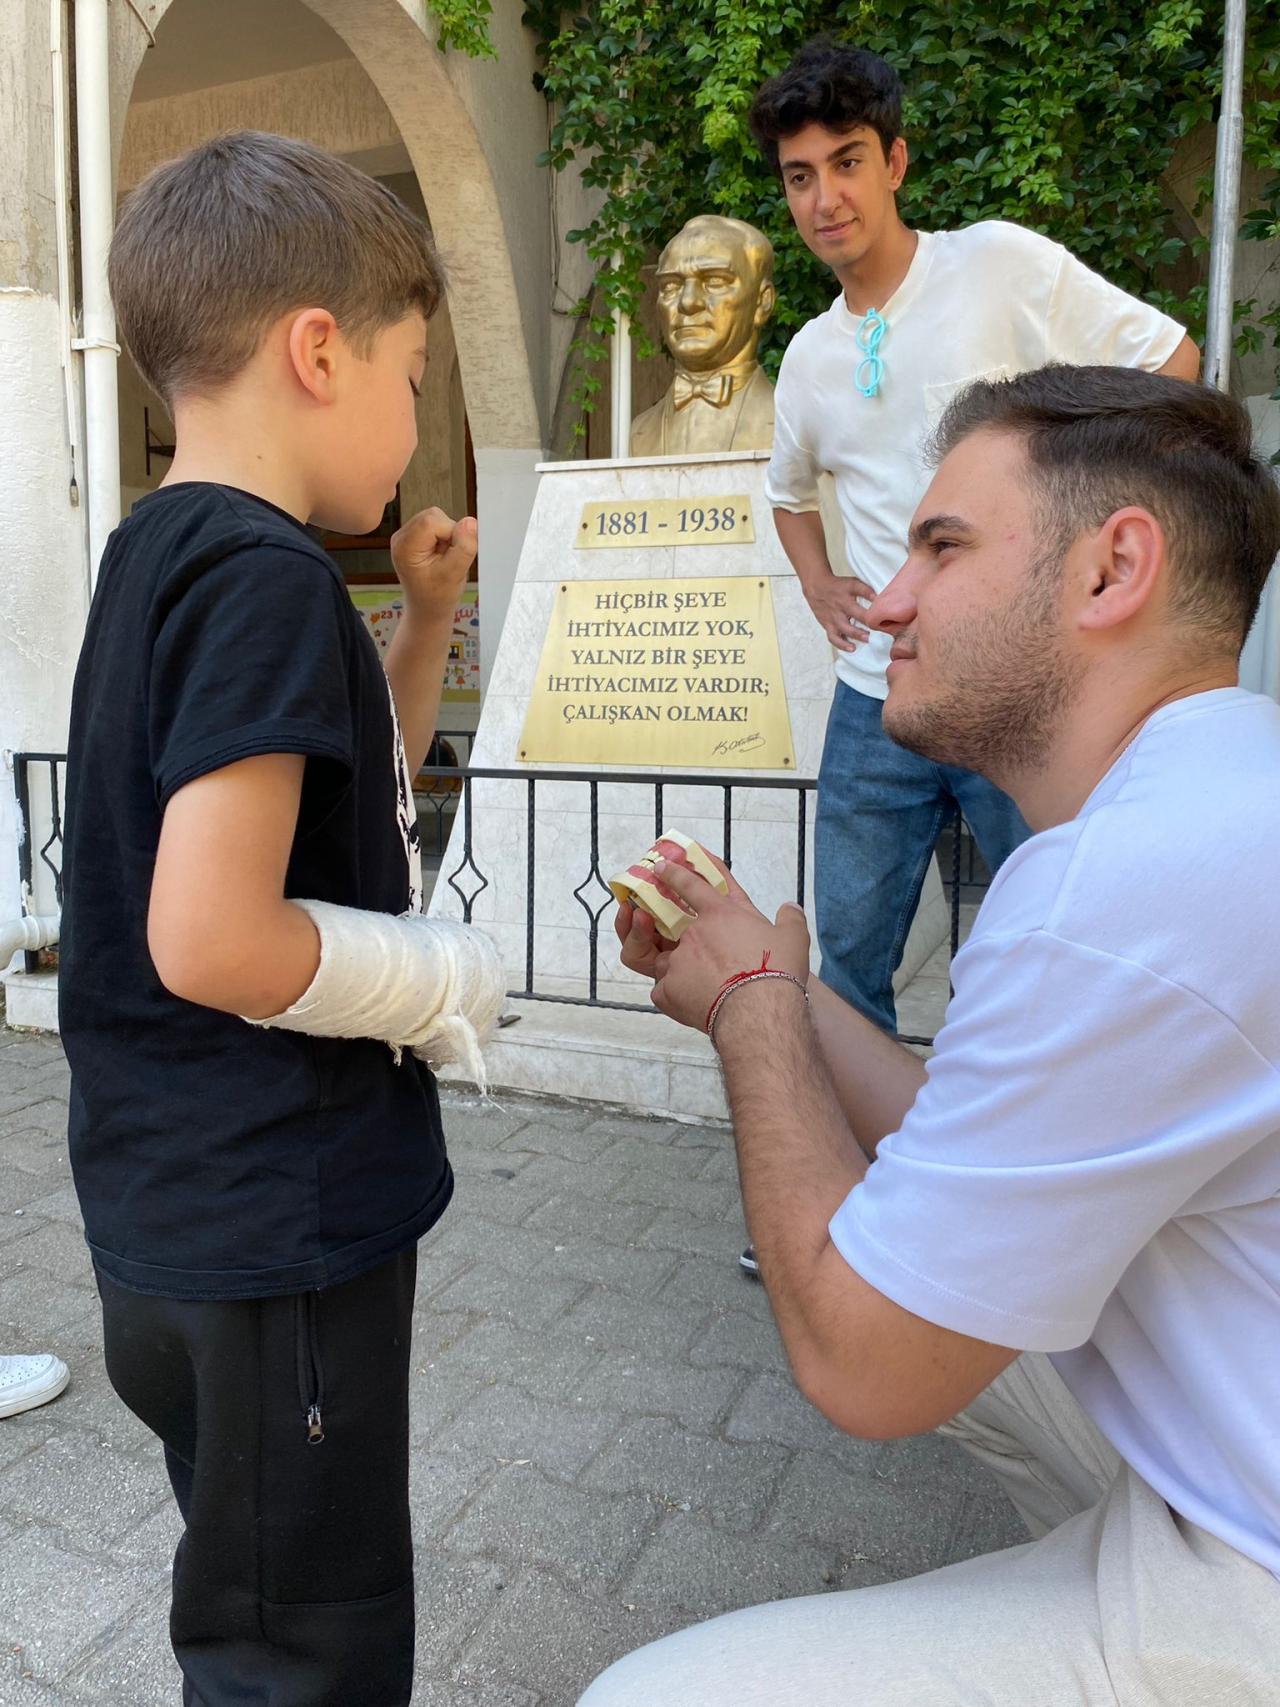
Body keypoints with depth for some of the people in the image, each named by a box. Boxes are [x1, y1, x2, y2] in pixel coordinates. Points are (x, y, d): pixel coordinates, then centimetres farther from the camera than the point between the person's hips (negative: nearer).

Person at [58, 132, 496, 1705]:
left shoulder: (161, 555, 9)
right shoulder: (267, 580, -21)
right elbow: (213, 942, -29)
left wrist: (425, 618, 10)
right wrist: (444, 979, -14)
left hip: (170, 1222, 9)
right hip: (273, 1238, -9)